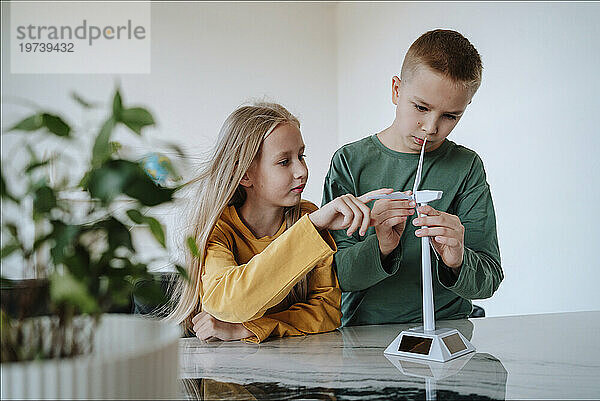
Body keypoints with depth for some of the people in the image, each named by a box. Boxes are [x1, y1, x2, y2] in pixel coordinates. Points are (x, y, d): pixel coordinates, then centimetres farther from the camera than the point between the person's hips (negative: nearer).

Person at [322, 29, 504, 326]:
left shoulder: (467, 167, 1)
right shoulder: (350, 162, -1)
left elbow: (489, 281, -3)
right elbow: (336, 274, -5)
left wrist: (457, 262, -23)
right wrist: (379, 248, -23)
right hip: (363, 332, -2)